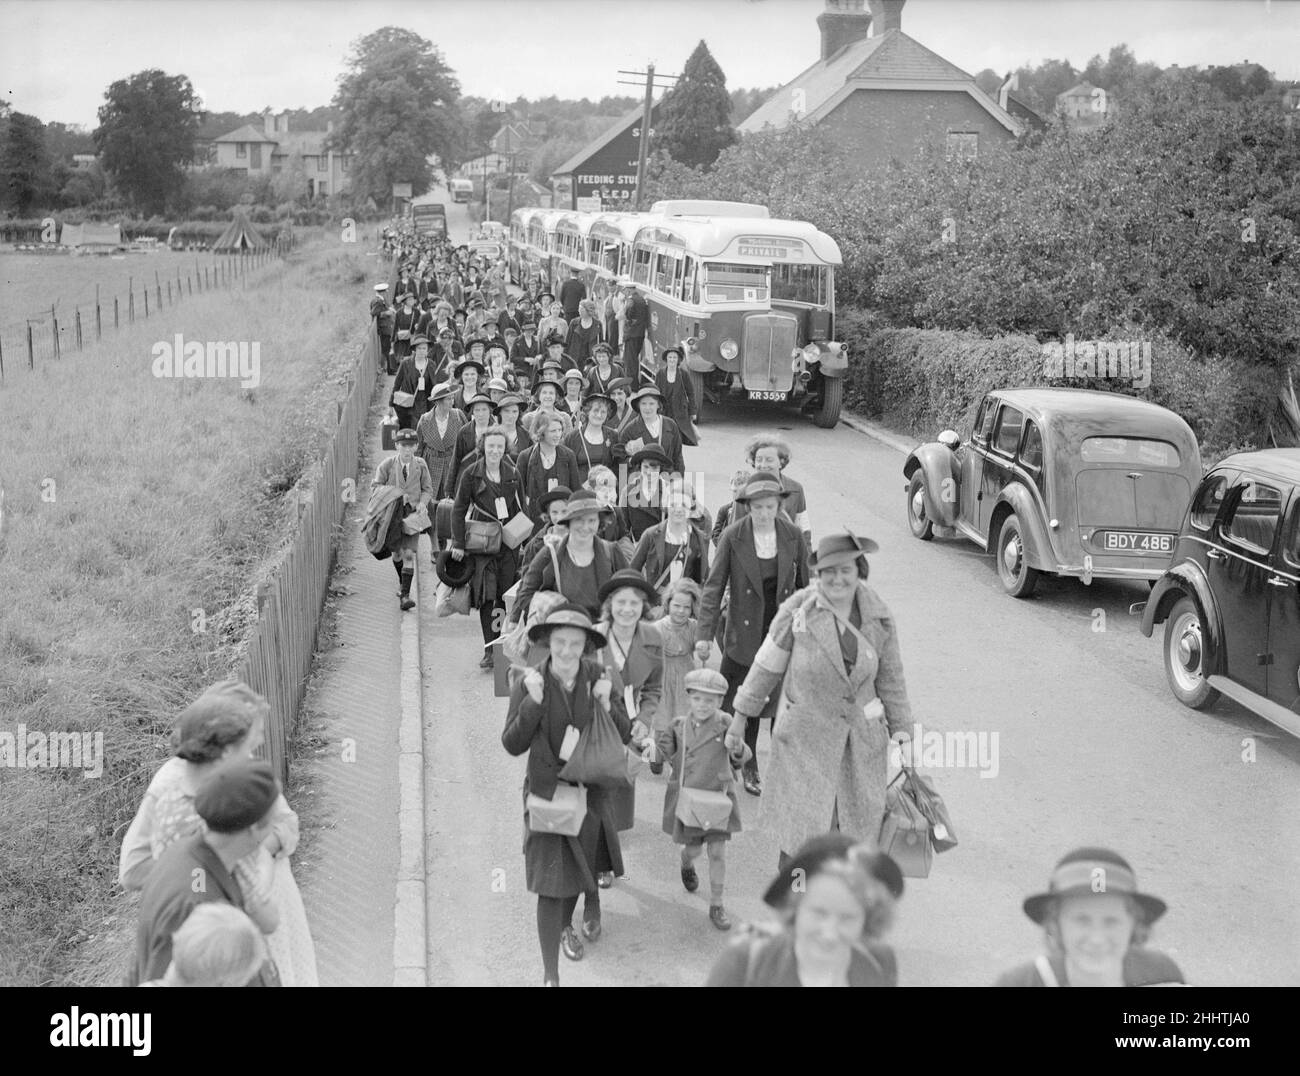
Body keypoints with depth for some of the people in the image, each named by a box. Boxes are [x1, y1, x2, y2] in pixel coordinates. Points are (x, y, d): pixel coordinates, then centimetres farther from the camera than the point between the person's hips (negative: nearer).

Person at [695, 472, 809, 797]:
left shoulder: (792, 536, -2)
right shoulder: (733, 537, -8)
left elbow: (804, 585, 8)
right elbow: (714, 585, -7)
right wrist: (705, 633, -12)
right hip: (745, 634, -1)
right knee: (744, 706, 6)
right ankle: (748, 769, 22)